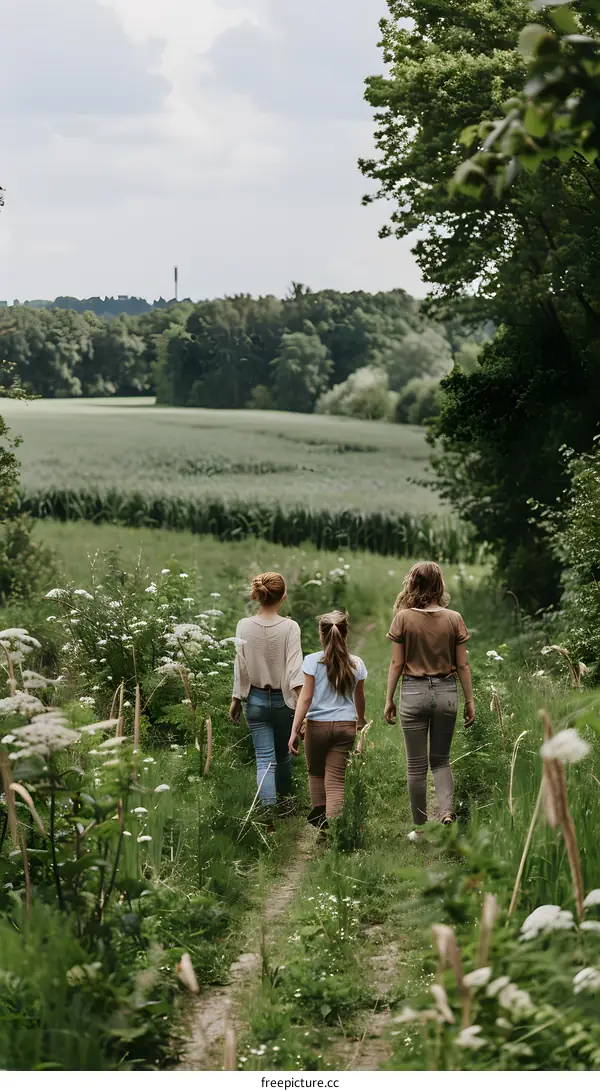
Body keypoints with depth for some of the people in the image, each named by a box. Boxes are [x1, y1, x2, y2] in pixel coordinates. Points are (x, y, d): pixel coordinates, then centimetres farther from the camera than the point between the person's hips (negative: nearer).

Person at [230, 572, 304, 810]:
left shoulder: (244, 626, -8)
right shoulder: (290, 627, -13)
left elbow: (240, 666, -3)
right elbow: (294, 667, -18)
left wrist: (236, 699, 8)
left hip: (256, 699, 0)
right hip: (283, 700, 0)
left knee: (264, 759, -1)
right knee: (283, 754, 21)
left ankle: (269, 808, -16)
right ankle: (283, 798, 40)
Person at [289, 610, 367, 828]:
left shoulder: (313, 661, -6)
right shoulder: (356, 664, 3)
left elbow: (305, 698, -10)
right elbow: (359, 698, 16)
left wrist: (294, 730, -7)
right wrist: (360, 722, 35)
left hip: (317, 725, -1)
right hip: (345, 726, 1)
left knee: (316, 773, 21)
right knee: (336, 779, 1)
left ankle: (319, 816, 16)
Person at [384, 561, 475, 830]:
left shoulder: (403, 618, -7)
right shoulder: (454, 619, -3)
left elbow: (396, 663, -5)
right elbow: (462, 665, 0)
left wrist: (389, 699, 5)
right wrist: (469, 701, 9)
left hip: (414, 692, -2)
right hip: (446, 692, 2)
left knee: (417, 765, 8)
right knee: (441, 760, 16)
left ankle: (420, 827, 13)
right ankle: (447, 808, -8)